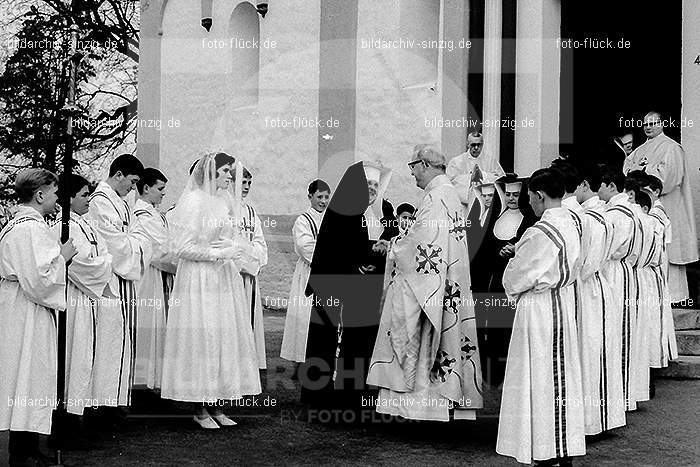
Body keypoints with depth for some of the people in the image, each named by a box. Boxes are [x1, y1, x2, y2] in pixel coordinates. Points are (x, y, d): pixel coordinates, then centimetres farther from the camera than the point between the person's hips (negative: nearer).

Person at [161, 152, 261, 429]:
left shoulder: (224, 201, 11)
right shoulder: (194, 201, -11)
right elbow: (183, 248, -14)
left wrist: (232, 247, -4)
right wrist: (217, 253, -14)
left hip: (224, 278, 8)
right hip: (199, 280, -7)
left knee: (225, 338, 7)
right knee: (201, 339, -3)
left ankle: (216, 406, 15)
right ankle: (200, 408, 7)